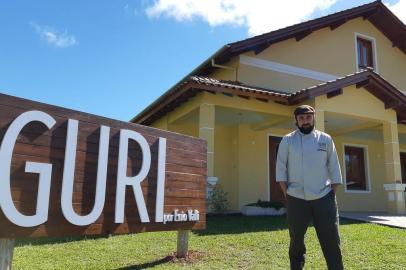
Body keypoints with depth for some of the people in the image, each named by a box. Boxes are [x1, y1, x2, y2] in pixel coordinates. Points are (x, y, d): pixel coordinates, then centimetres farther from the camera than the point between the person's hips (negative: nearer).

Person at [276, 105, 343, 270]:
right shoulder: (288, 140, 2)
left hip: (323, 198, 1)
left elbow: (334, 168, 7)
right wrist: (286, 194, -5)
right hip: (296, 199, 0)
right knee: (296, 240, 10)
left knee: (331, 241, 2)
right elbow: (281, 168, 1)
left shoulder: (325, 139, 6)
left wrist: (332, 194, 0)